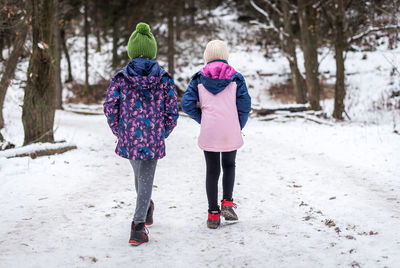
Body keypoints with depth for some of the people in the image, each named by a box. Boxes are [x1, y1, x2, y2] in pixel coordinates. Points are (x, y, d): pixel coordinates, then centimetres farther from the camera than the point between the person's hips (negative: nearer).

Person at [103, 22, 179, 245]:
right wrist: (163, 133, 12)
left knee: (139, 173, 25)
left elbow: (110, 107, -3)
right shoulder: (164, 78, -3)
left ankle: (146, 208, 45)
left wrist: (118, 131, 10)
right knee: (146, 178, 5)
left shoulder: (121, 77, -3)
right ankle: (139, 224, -4)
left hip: (128, 137, 2)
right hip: (153, 139, -2)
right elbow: (172, 111, -2)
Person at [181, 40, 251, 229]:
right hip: (231, 133, 0)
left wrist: (202, 119, 8)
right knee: (229, 166, 21)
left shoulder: (199, 78, 0)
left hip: (208, 134, 0)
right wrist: (239, 127, 8)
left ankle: (213, 214, 11)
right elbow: (245, 105, -6)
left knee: (212, 171, 9)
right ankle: (227, 203, 8)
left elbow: (186, 103, -5)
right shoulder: (236, 77, -2)